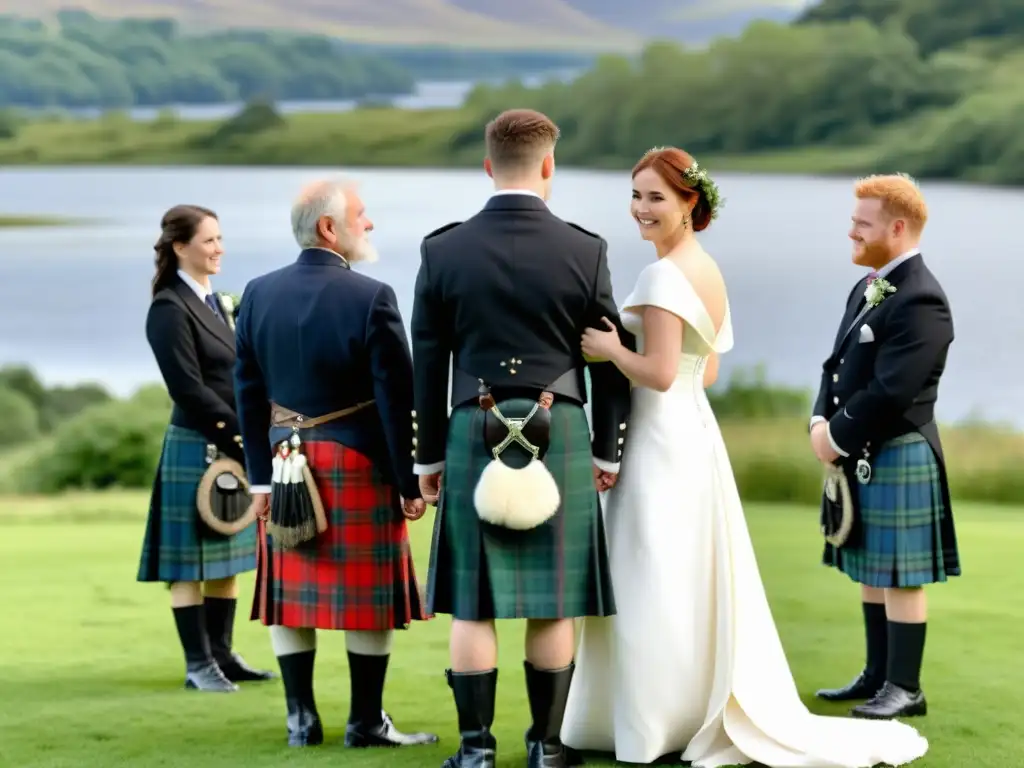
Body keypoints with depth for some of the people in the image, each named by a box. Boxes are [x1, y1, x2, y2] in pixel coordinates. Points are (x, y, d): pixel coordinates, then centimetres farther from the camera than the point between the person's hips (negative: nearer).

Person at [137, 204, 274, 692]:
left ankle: (222, 654, 20)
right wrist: (240, 432, -16)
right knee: (191, 562, -1)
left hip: (233, 447, 8)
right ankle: (198, 665, 4)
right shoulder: (169, 309, -12)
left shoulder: (216, 302, 14)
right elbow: (188, 387, -17)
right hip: (195, 447, -8)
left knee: (227, 559, 12)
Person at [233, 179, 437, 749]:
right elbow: (395, 400, -13)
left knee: (292, 593, 10)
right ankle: (366, 722, 7)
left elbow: (249, 396, 5)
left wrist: (261, 477, 9)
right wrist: (409, 483, -6)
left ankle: (301, 719, 13)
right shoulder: (371, 297, -13)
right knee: (367, 594, 3)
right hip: (359, 465, -5)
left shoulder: (258, 295, 2)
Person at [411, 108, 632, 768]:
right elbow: (610, 364, 2)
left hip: (472, 435, 1)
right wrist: (608, 452, 12)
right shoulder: (585, 251, -2)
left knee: (472, 601, 5)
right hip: (562, 436, 0)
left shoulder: (443, 251, 0)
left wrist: (429, 456, 12)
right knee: (553, 602, 6)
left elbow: (428, 366, 4)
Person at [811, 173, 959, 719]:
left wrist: (837, 437, -14)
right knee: (871, 571, 16)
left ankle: (905, 689, 6)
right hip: (860, 456, 10)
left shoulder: (920, 301, -19)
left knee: (899, 575, -2)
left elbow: (889, 391, -23)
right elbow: (837, 366, 15)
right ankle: (878, 675, 26)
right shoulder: (866, 289, 13)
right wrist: (820, 422, -1)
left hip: (898, 456, -9)